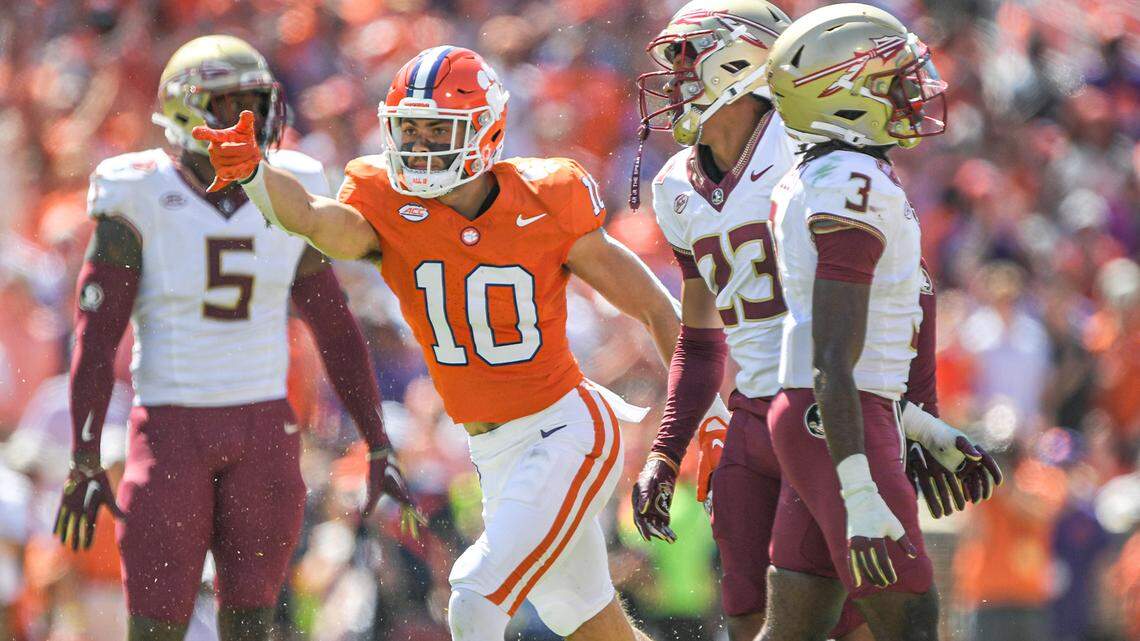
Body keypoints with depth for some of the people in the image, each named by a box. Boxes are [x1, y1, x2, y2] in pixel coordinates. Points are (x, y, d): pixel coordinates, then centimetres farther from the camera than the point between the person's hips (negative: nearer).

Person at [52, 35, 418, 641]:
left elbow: (336, 330, 9)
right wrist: (84, 464, -14)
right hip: (173, 427, -3)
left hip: (263, 429, 3)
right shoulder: (142, 204, -9)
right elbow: (95, 340, -9)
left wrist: (379, 448, 7)